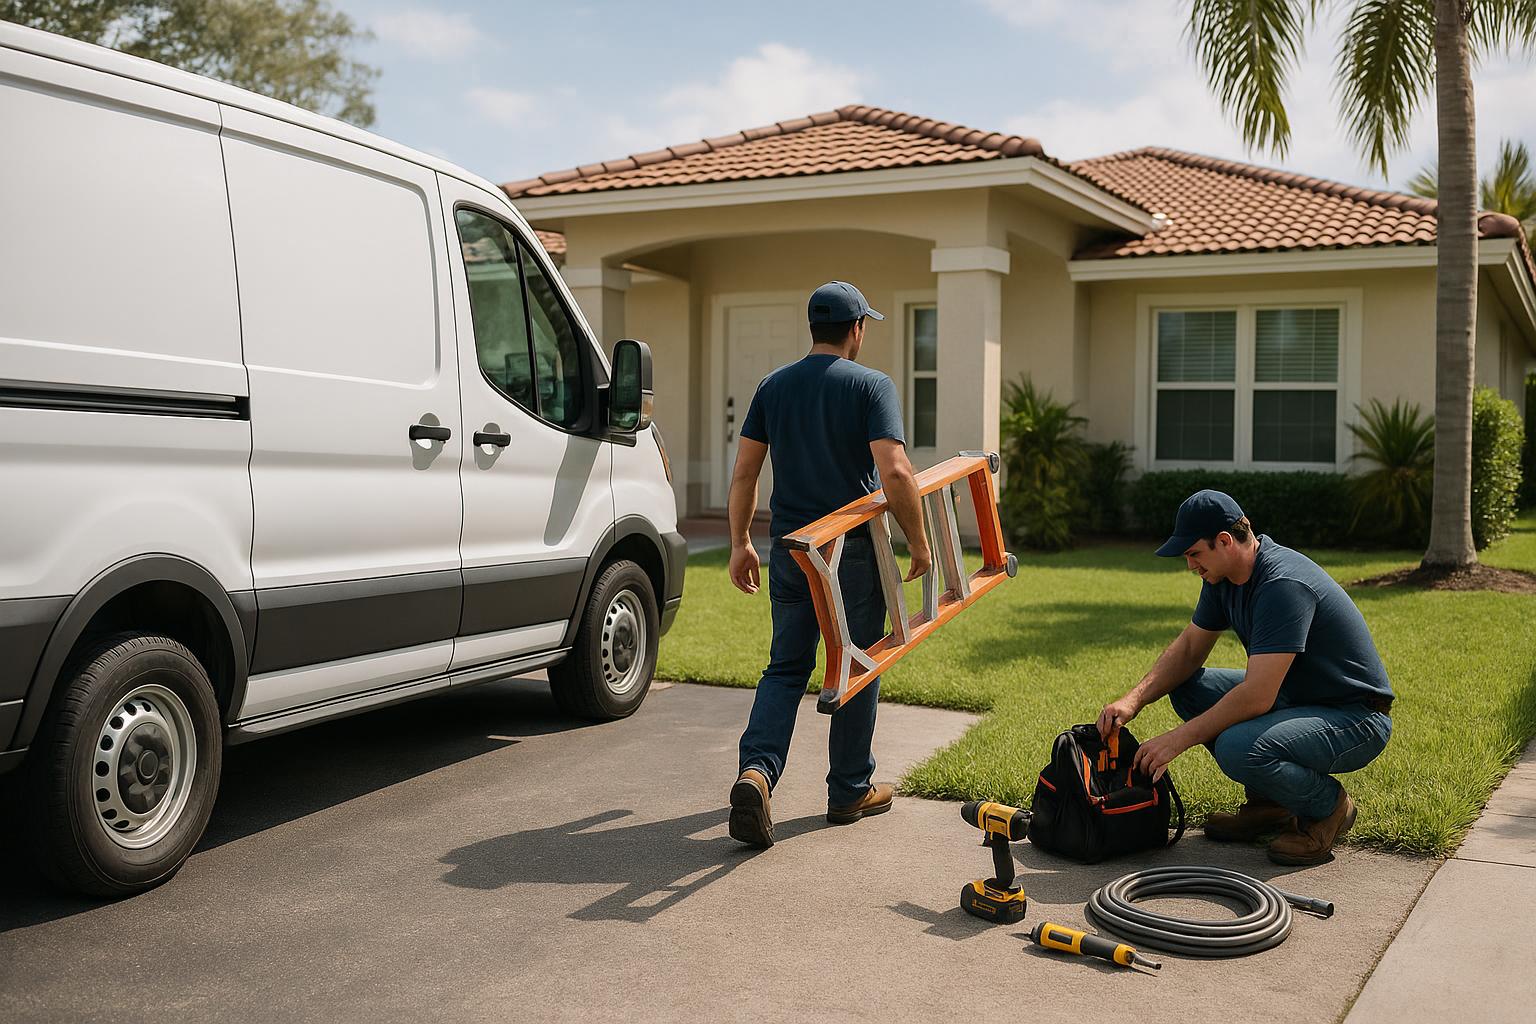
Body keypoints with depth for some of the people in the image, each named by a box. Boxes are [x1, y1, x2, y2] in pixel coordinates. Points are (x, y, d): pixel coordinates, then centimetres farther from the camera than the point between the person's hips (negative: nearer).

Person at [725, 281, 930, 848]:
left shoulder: (773, 386, 6)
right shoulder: (872, 386, -8)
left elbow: (744, 473, 5)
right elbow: (896, 472, -19)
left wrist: (740, 543, 12)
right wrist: (918, 541, -8)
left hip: (790, 548, 4)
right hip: (855, 549, -4)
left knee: (785, 667, 11)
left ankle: (755, 770, -10)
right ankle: (851, 791, 20)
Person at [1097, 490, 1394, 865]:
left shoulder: (1283, 584, -29)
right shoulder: (1224, 577, 0)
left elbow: (1257, 696, -32)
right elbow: (1189, 648, 9)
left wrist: (1179, 739, -25)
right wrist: (1134, 700, -6)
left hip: (1356, 720, -9)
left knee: (1238, 747, -33)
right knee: (1186, 687, 4)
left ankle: (1328, 806, -2)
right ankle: (1268, 803, 11)